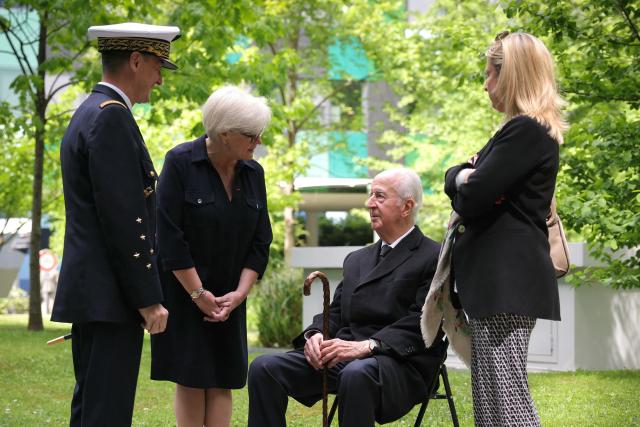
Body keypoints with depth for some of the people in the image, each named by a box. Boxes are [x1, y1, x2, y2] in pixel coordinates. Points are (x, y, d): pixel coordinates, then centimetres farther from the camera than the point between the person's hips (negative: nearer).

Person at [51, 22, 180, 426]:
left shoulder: (88, 115, 18)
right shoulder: (111, 118, -14)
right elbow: (123, 219, -20)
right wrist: (148, 299, -17)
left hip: (88, 294, 11)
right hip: (109, 296, -11)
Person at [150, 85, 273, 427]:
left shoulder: (252, 173, 2)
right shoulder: (180, 163, -13)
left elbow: (260, 239, 4)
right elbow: (169, 235, -16)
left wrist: (239, 293, -7)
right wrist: (199, 294, -14)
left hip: (229, 297, 5)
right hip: (183, 292, -4)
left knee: (222, 382, 1)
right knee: (190, 380, -3)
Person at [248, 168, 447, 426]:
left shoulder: (434, 258, 1)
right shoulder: (356, 260, 26)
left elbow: (421, 325, -10)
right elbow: (335, 312, 20)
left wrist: (366, 346, -21)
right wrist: (315, 335, -4)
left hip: (400, 365, -7)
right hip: (341, 357, 7)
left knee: (356, 374, -41)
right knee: (264, 368, -15)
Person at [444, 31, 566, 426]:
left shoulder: (525, 131, -12)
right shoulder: (522, 130, 22)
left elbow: (472, 197, -18)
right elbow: (454, 178, 22)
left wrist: (465, 185, 5)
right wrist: (465, 176, -1)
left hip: (508, 279, -11)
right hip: (500, 276, 11)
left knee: (505, 395, -13)